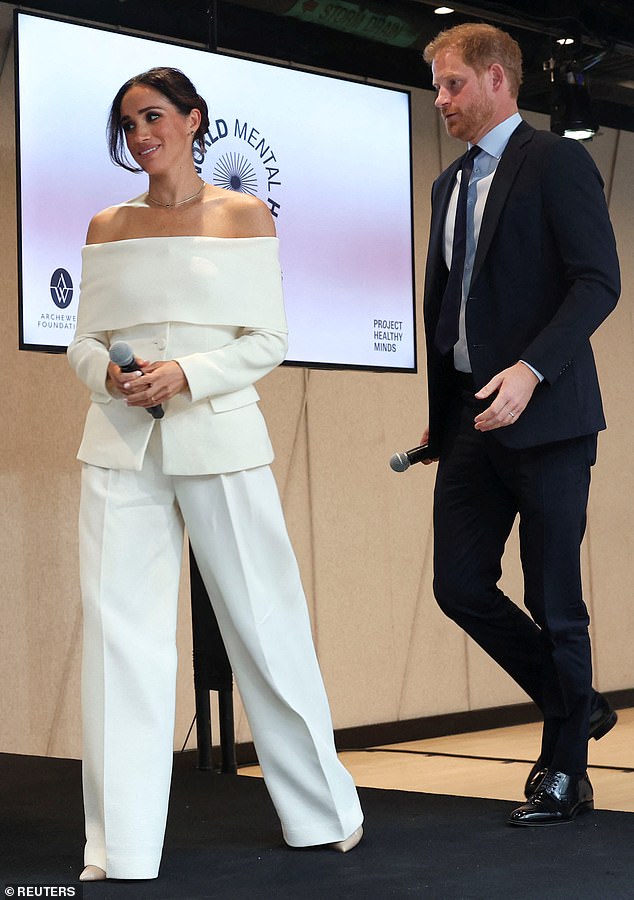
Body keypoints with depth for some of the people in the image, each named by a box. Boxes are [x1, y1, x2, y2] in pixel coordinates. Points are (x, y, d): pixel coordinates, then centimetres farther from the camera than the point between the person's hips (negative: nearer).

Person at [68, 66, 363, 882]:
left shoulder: (243, 216, 4)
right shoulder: (106, 228, 12)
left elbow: (268, 340, 0)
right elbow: (83, 342, 12)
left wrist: (188, 373, -15)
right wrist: (109, 375, -10)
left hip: (218, 439, -2)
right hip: (120, 446, 2)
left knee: (265, 624, 3)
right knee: (120, 634, -3)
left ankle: (323, 814, 21)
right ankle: (119, 851, 4)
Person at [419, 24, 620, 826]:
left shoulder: (556, 163, -4)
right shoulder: (450, 185, 19)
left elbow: (599, 282, -13)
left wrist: (531, 368, -25)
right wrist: (439, 418, 17)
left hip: (543, 415, -7)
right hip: (472, 419, 7)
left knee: (553, 601, -1)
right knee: (460, 585, 4)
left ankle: (565, 772, 14)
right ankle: (577, 705, 24)